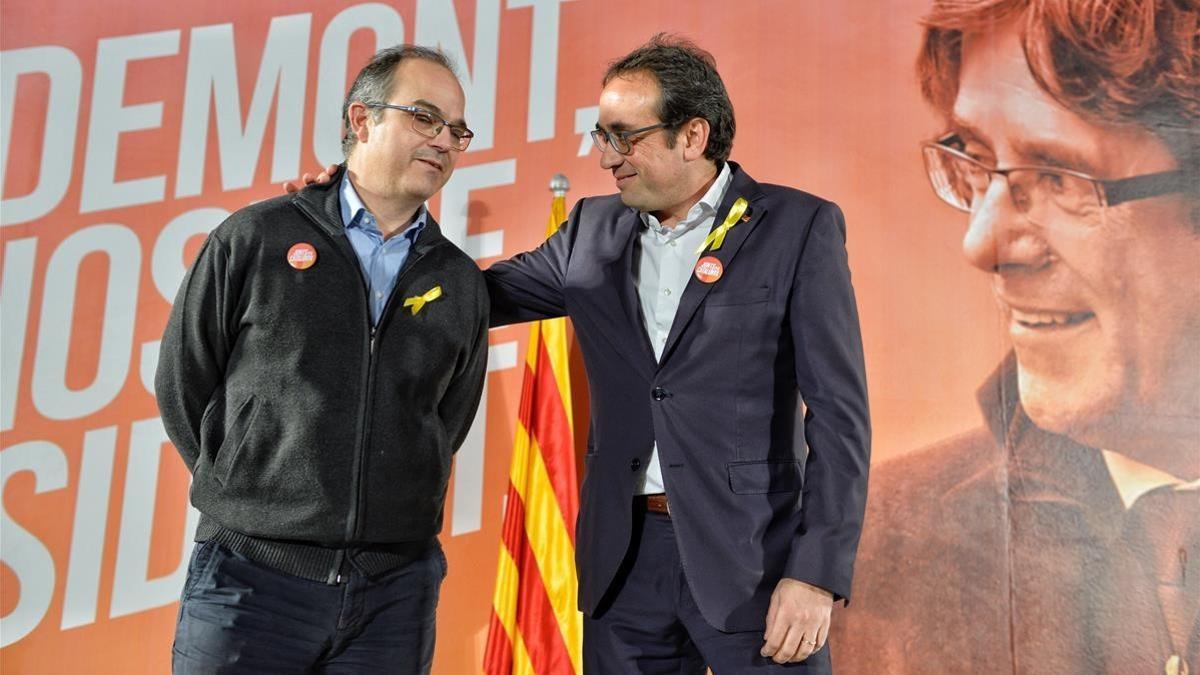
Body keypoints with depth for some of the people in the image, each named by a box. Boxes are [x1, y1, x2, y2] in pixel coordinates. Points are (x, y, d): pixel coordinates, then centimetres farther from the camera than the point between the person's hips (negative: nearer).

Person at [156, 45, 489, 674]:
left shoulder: (462, 283, 7)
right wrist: (255, 499, 6)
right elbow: (183, 388, 5)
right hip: (253, 578, -2)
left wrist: (384, 510, 7)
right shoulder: (255, 239, 0)